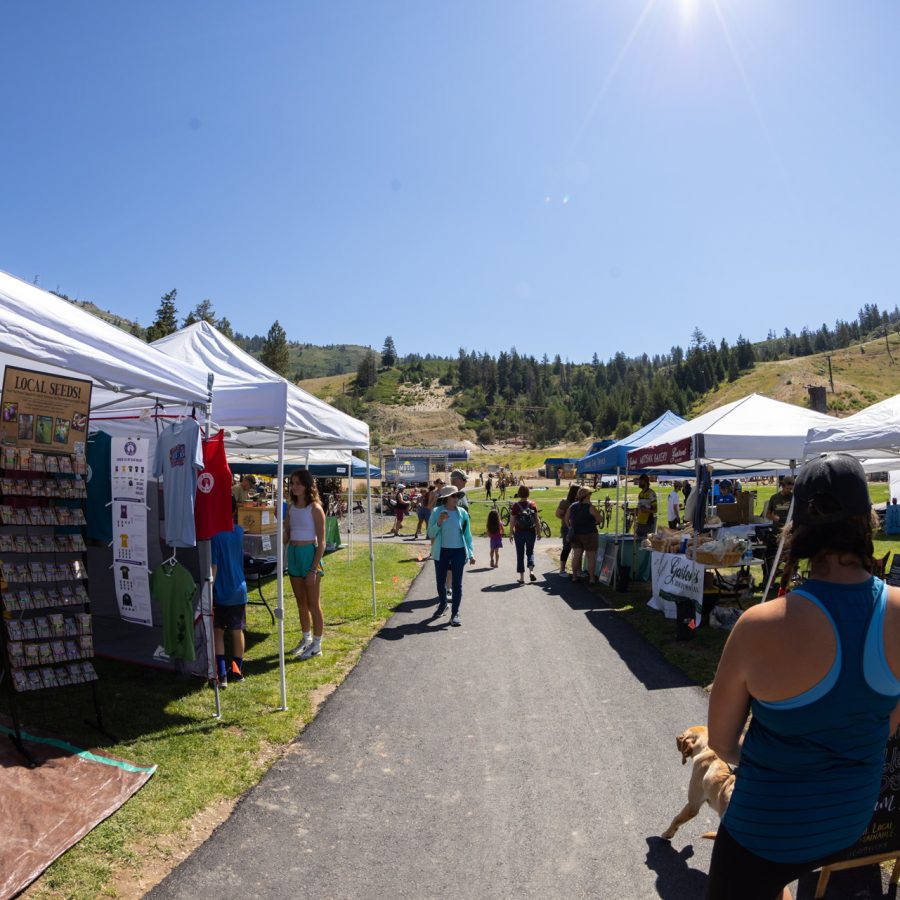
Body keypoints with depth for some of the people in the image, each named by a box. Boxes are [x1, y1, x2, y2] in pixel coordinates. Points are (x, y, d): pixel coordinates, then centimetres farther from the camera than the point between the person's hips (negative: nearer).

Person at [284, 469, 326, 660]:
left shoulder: (315, 508, -11)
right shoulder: (291, 508, 7)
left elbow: (321, 542, -13)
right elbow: (286, 535, 12)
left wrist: (314, 569, -18)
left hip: (309, 554, -6)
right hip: (293, 554, 6)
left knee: (313, 603, 3)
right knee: (301, 601, 16)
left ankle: (316, 645, 14)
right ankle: (306, 639, 31)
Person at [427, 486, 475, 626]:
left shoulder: (462, 513, -1)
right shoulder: (436, 512, -6)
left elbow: (467, 534, 5)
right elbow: (431, 534, -7)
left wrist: (471, 553, 2)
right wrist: (439, 522, -24)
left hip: (459, 551, 0)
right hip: (441, 551, 0)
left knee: (457, 583, 1)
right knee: (440, 581, 13)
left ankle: (455, 613, 11)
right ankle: (442, 605, 38)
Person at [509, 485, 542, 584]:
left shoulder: (515, 505, -8)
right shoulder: (532, 504, -2)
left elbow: (512, 521, -7)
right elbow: (537, 520, -1)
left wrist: (511, 534, 3)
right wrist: (538, 532, 7)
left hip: (519, 533, -2)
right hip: (531, 532, 2)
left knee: (520, 554, 8)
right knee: (530, 552, 19)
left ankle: (522, 577, 9)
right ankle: (531, 571, -2)